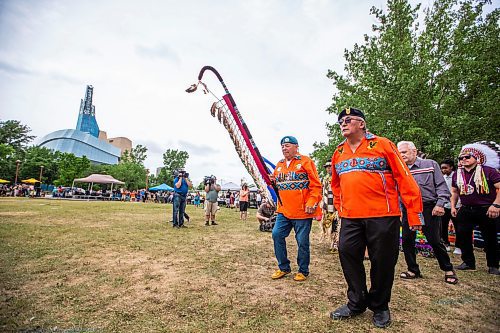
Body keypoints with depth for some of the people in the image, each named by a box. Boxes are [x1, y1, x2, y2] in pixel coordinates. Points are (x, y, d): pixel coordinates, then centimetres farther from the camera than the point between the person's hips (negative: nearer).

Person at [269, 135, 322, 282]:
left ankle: (303, 271, 25)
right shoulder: (279, 165, 15)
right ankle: (283, 267, 22)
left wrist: (311, 202, -18)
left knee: (302, 241, 4)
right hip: (284, 210, 6)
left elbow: (316, 185, -8)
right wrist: (273, 181, 1)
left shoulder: (305, 161, -4)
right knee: (277, 235, 3)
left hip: (302, 211, -6)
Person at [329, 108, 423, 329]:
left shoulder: (382, 144, -3)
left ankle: (380, 307, 31)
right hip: (350, 218, 4)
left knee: (382, 261, 7)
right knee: (348, 255, 6)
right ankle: (356, 303, 27)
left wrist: (414, 213, -7)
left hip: (382, 215, -4)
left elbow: (404, 178, -4)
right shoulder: (339, 152, 11)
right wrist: (339, 207, 16)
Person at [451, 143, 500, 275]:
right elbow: (454, 192, 16)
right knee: (462, 236, 5)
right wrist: (453, 206, 8)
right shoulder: (457, 174, 7)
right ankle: (468, 262, 19)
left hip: (486, 210, -4)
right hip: (465, 210, 4)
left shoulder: (488, 171, -8)